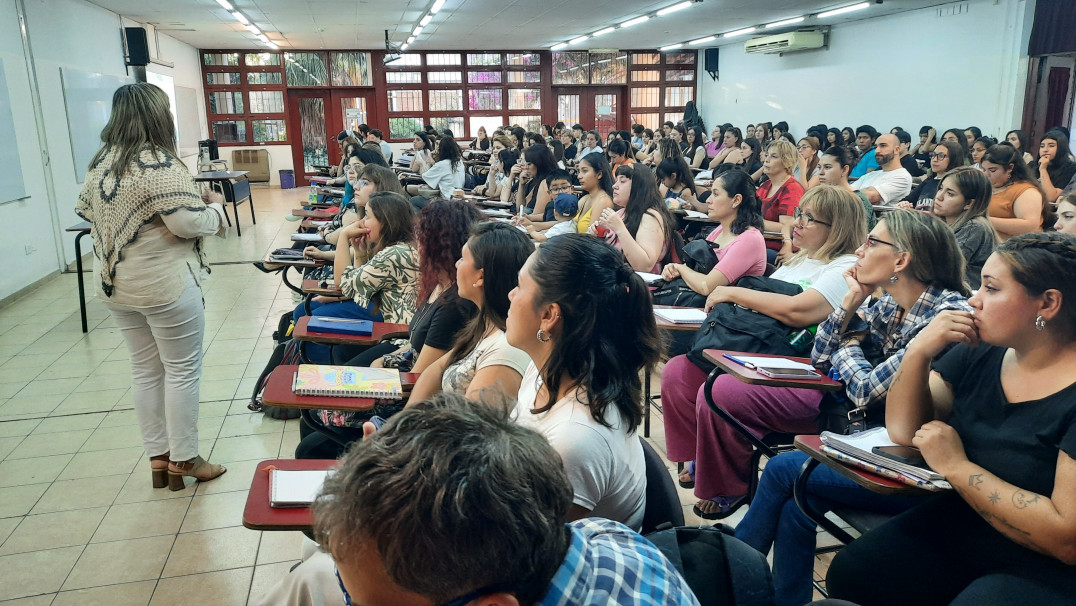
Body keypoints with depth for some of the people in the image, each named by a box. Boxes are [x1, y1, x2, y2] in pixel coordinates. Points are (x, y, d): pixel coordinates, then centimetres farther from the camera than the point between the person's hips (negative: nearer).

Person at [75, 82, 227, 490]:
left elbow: (87, 211, 17)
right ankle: (182, 460, 13)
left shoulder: (100, 163, 6)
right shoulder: (159, 164, -19)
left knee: (145, 369, 15)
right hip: (165, 285, -8)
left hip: (116, 285, 8)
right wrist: (215, 207, -3)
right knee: (183, 369, 4)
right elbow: (190, 223, -22)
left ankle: (157, 456, 25)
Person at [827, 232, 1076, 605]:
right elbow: (904, 431, -1)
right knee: (849, 575, -12)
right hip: (956, 528, 5)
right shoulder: (979, 352, -1)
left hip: (1042, 572, -5)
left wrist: (956, 467, -21)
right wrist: (918, 353, -16)